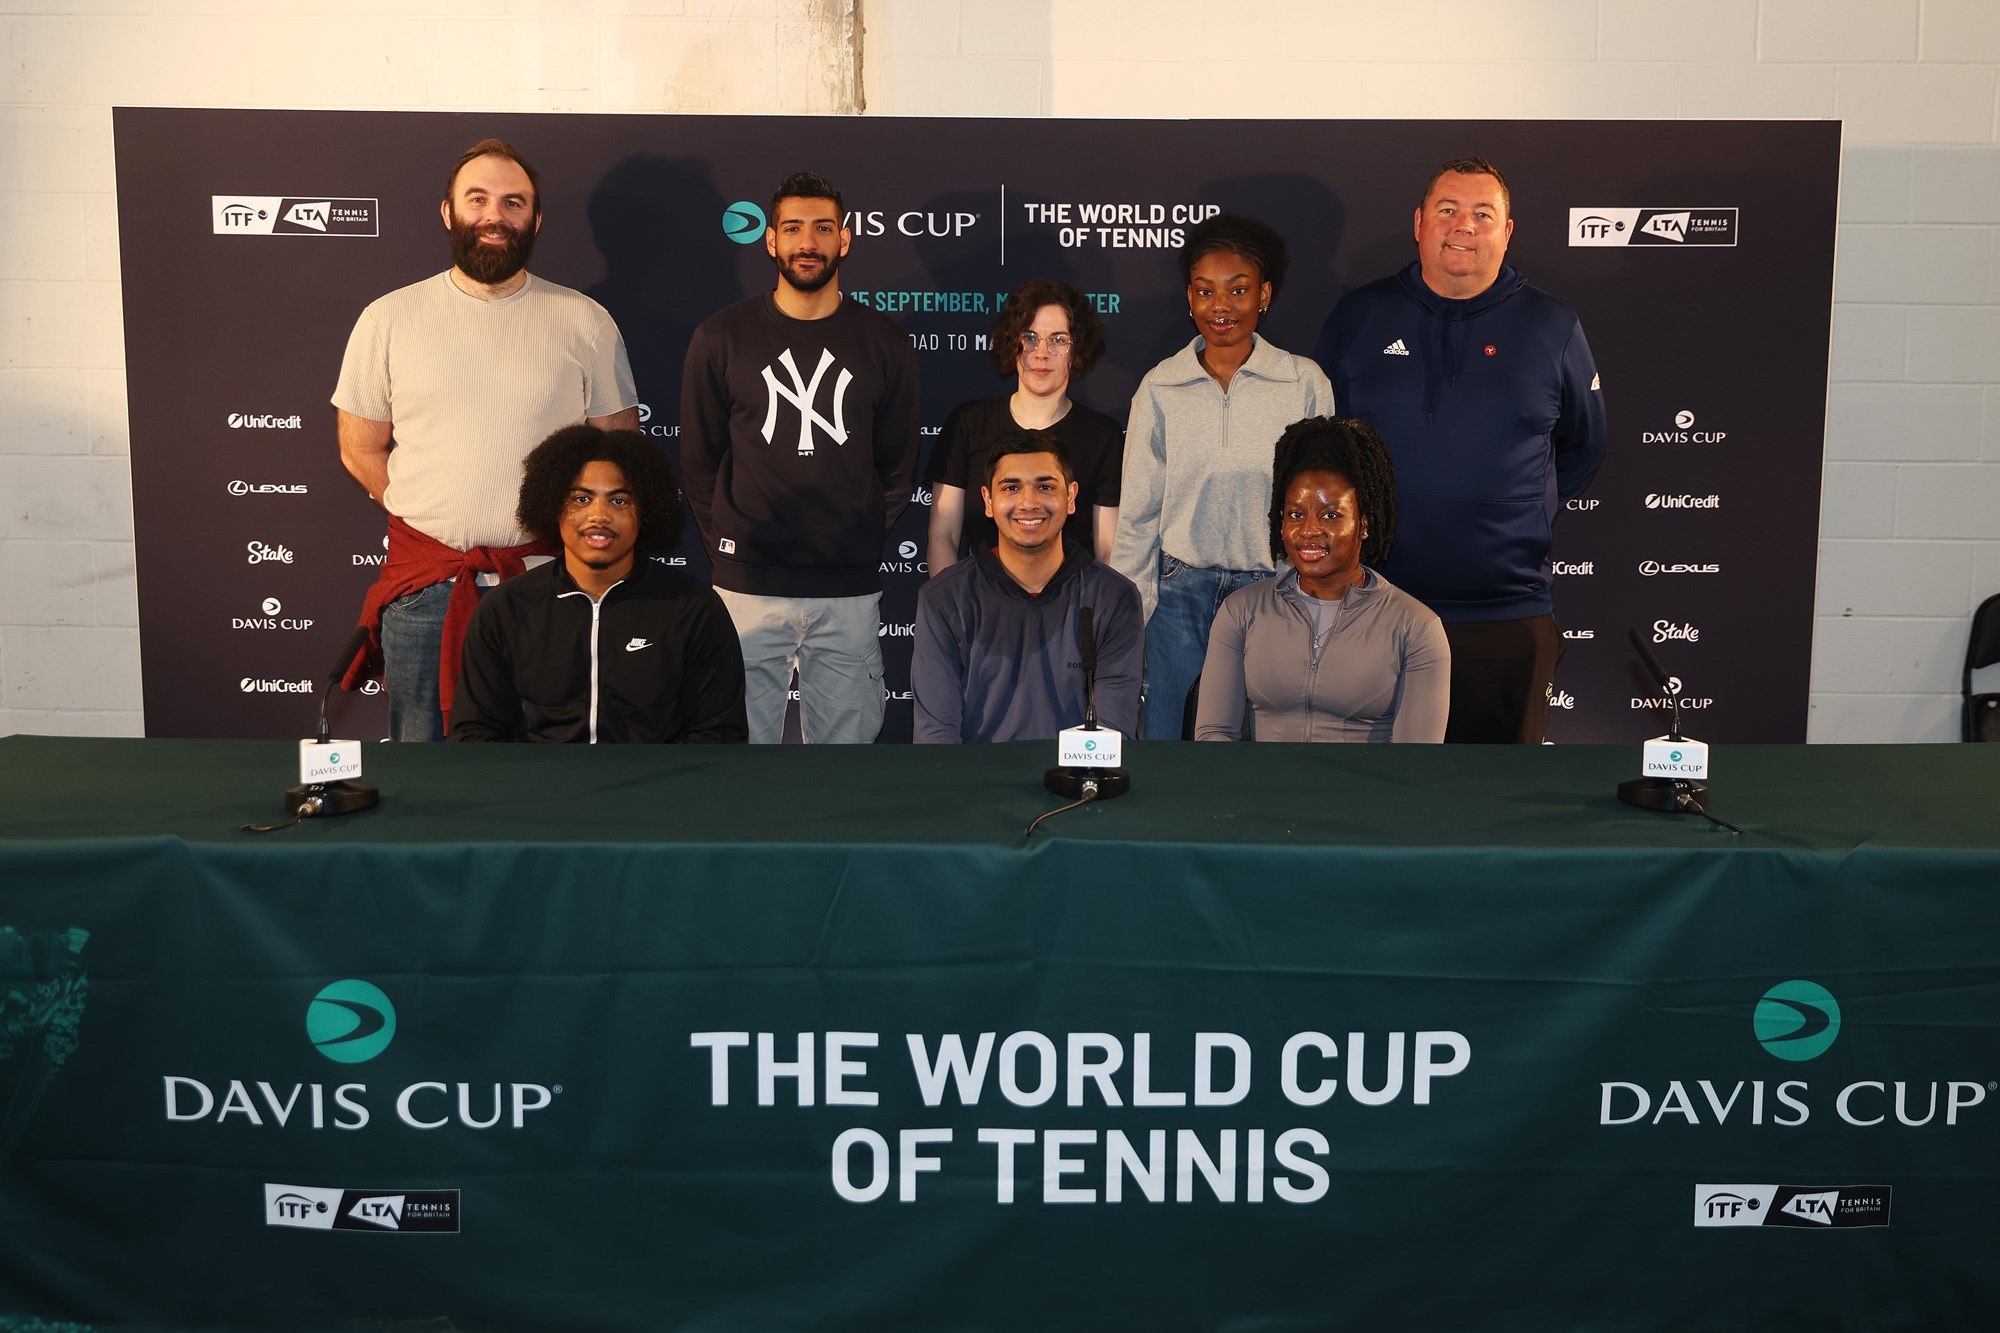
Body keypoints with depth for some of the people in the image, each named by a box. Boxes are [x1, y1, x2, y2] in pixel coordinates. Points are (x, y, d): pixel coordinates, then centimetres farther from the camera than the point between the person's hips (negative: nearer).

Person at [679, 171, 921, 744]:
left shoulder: (883, 343, 6)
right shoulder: (721, 337, 4)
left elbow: (898, 461, 12)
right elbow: (698, 458, 9)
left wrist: (865, 541, 4)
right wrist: (724, 543, 2)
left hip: (849, 589, 1)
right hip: (748, 585, 0)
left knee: (846, 737, 7)